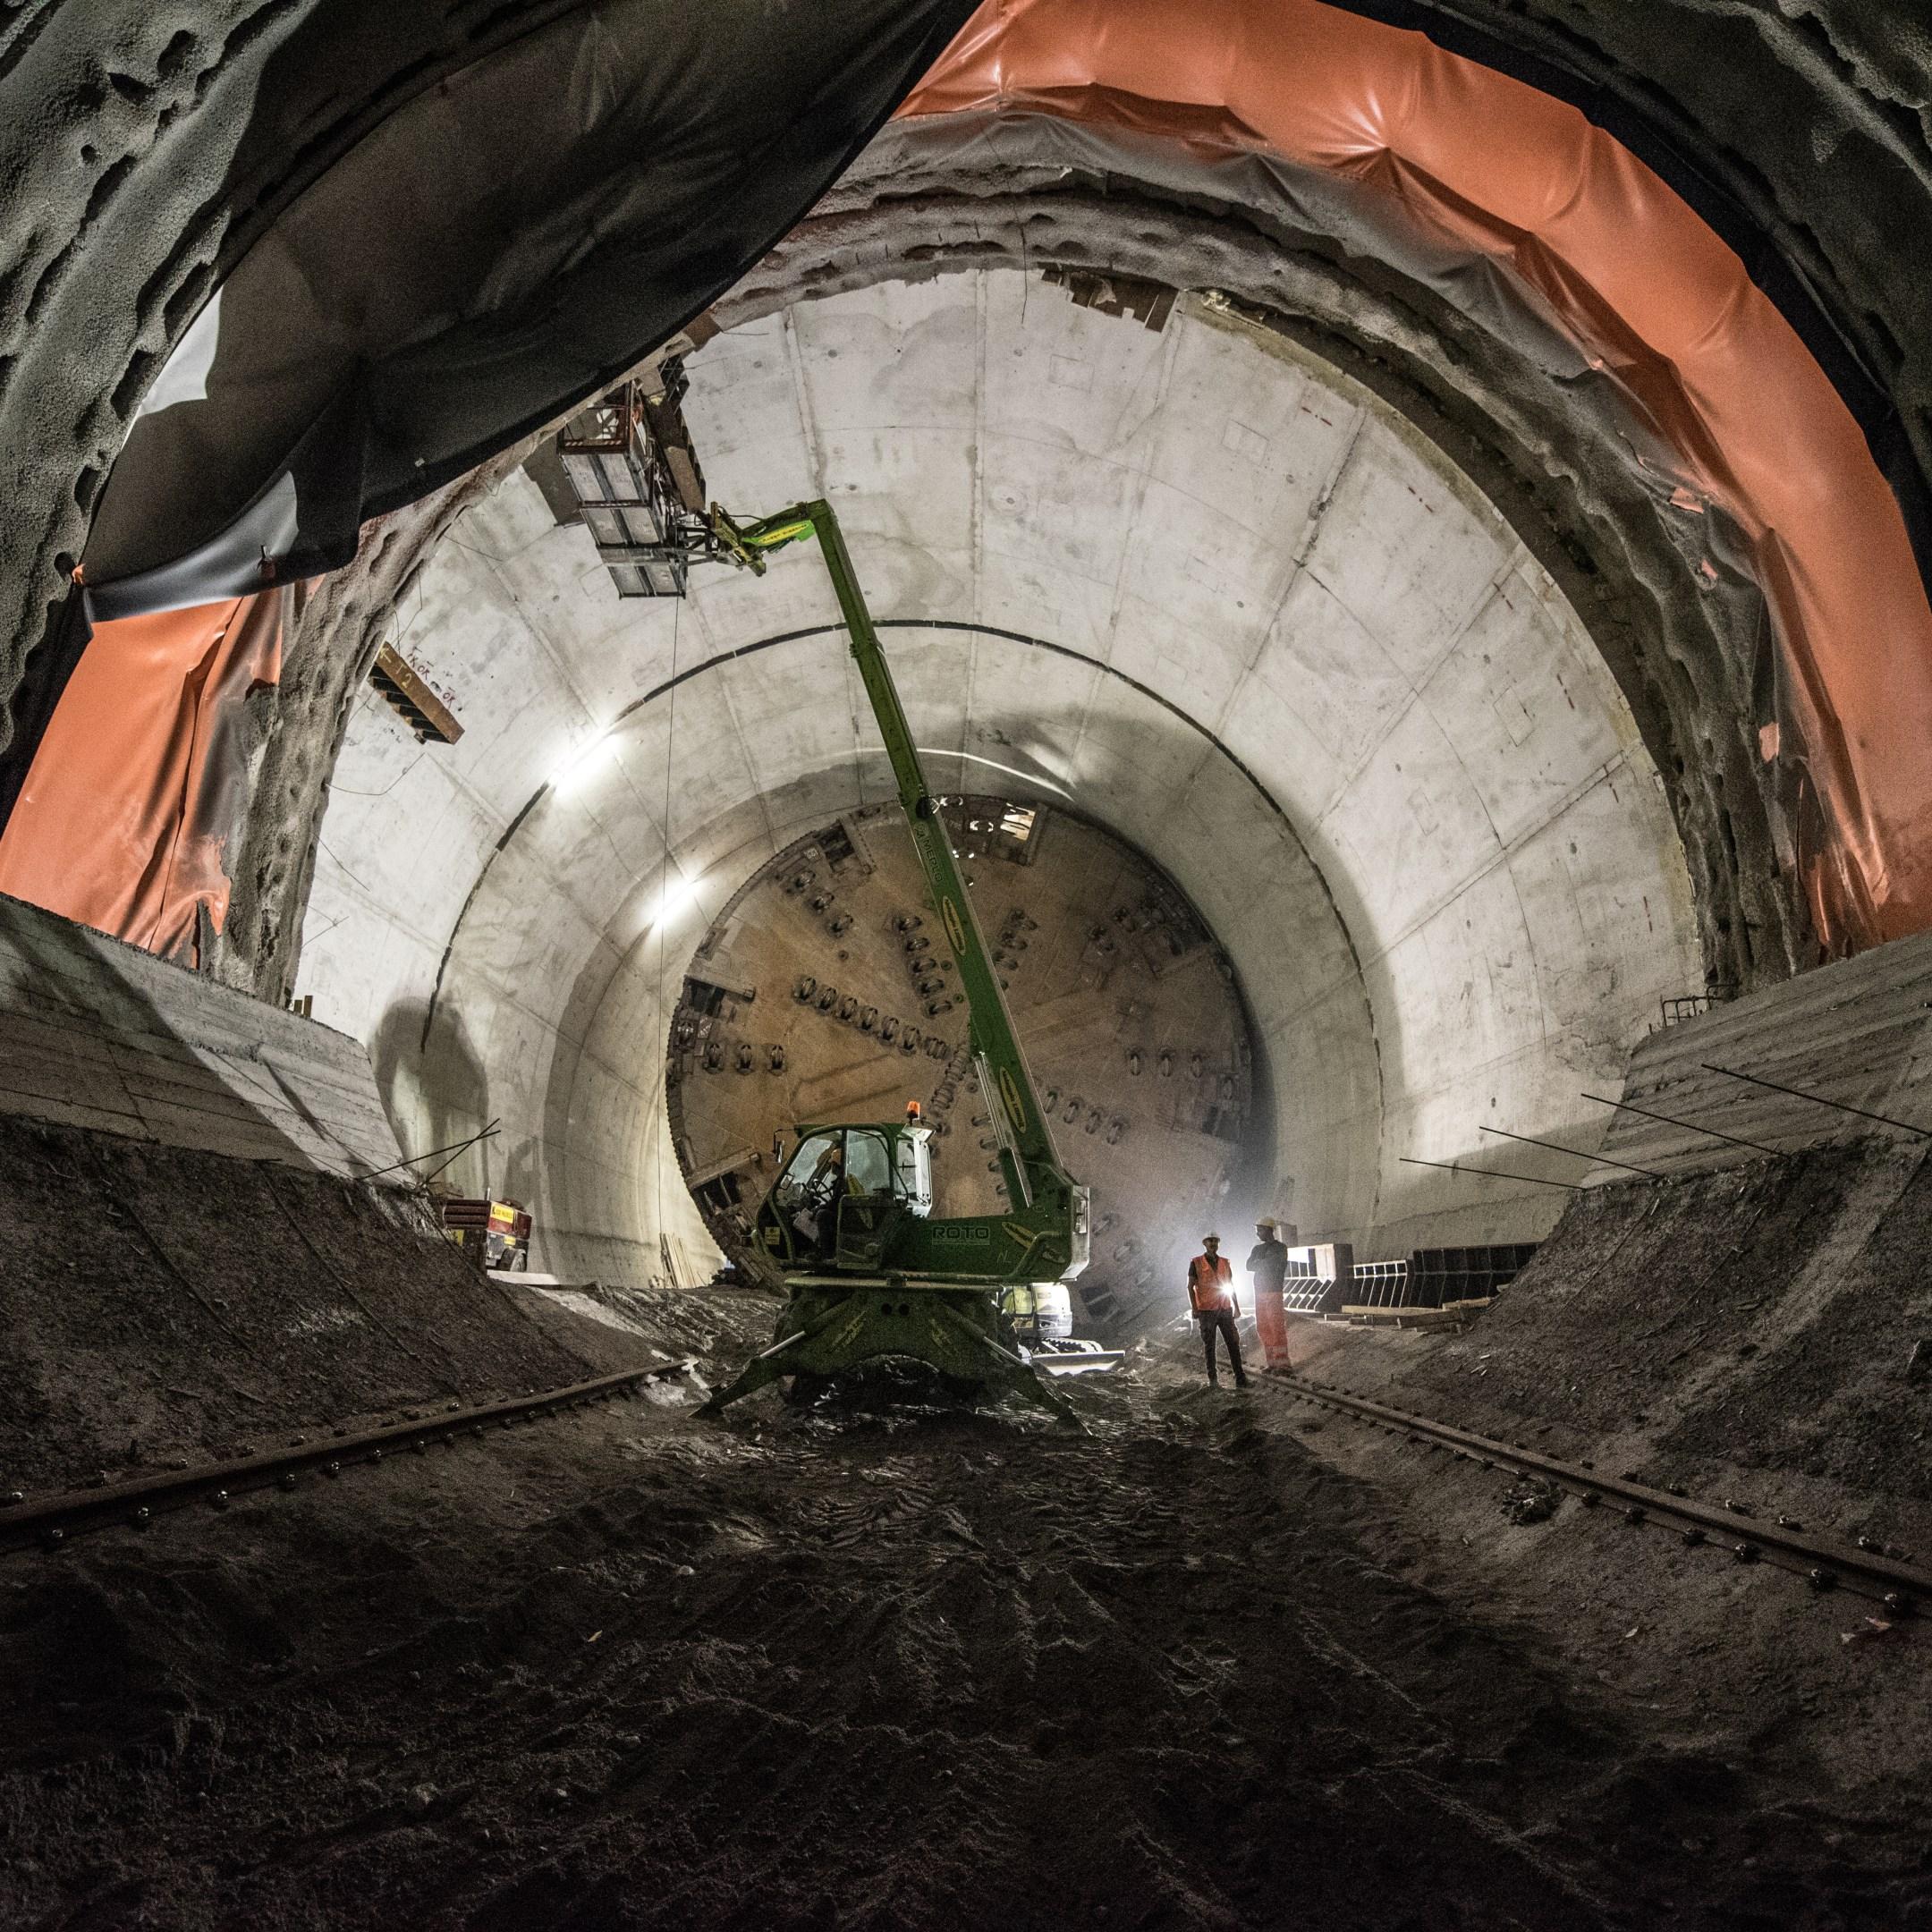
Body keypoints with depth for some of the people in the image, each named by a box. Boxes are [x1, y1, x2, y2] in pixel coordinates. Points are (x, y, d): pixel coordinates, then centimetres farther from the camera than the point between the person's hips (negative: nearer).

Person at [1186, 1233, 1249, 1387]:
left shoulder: (1225, 1263, 11)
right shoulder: (1196, 1263, -1)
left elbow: (1231, 1286, 18)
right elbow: (1190, 1287, -2)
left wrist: (1237, 1307, 14)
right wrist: (1194, 1309, -10)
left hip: (1225, 1310, 3)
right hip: (1207, 1311, -3)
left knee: (1233, 1343, -2)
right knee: (1209, 1345, 3)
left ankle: (1240, 1378, 0)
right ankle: (1213, 1379, 11)